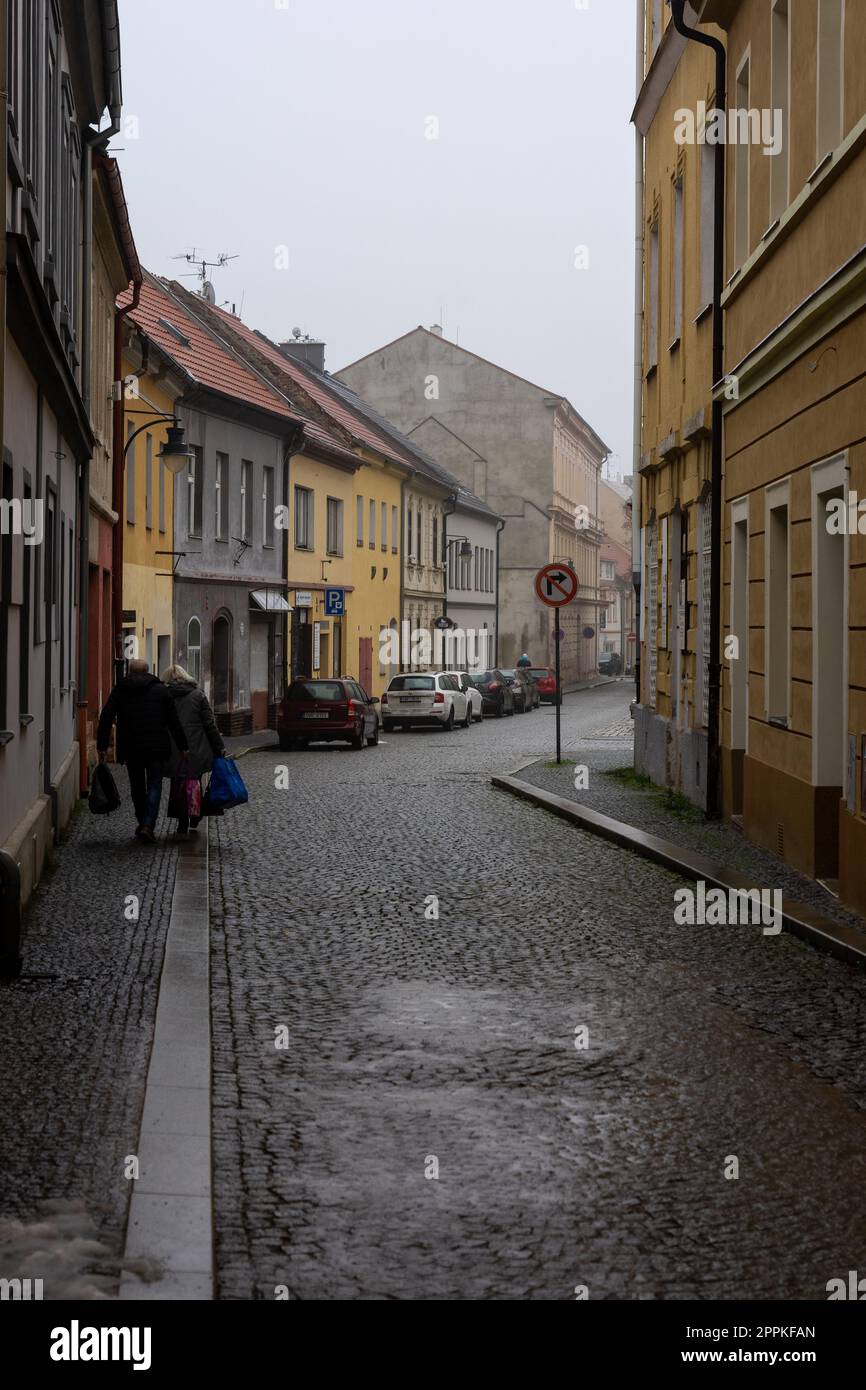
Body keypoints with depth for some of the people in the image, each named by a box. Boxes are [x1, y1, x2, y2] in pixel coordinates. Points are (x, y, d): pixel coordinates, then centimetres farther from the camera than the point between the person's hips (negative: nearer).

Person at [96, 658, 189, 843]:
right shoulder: (160, 689, 4)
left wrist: (102, 746, 5)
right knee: (154, 786, 1)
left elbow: (105, 719, 1)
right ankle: (148, 825, -13)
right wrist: (182, 746, 7)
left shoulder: (120, 689, 6)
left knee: (137, 786, 15)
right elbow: (174, 721, 2)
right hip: (156, 747, -1)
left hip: (130, 747, 1)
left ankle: (143, 822, 24)